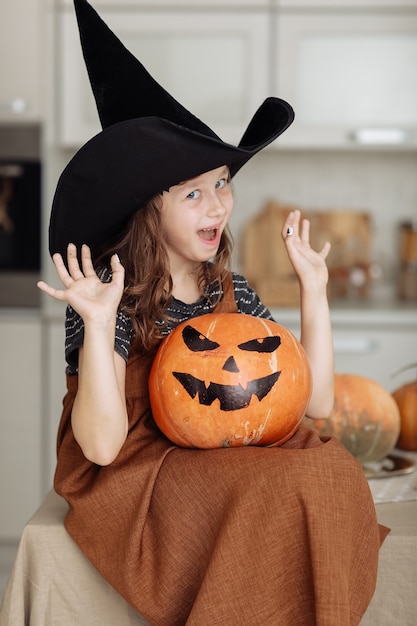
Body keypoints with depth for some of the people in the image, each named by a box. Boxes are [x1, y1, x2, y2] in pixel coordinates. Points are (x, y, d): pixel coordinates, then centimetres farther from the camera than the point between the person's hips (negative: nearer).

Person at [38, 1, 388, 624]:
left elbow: (315, 401, 0)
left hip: (217, 457, 6)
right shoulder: (112, 297, -13)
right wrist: (98, 325, -33)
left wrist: (314, 290, -2)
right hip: (129, 474, -5)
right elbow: (103, 444, -23)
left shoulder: (232, 293, 4)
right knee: (281, 494, -28)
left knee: (332, 469, -21)